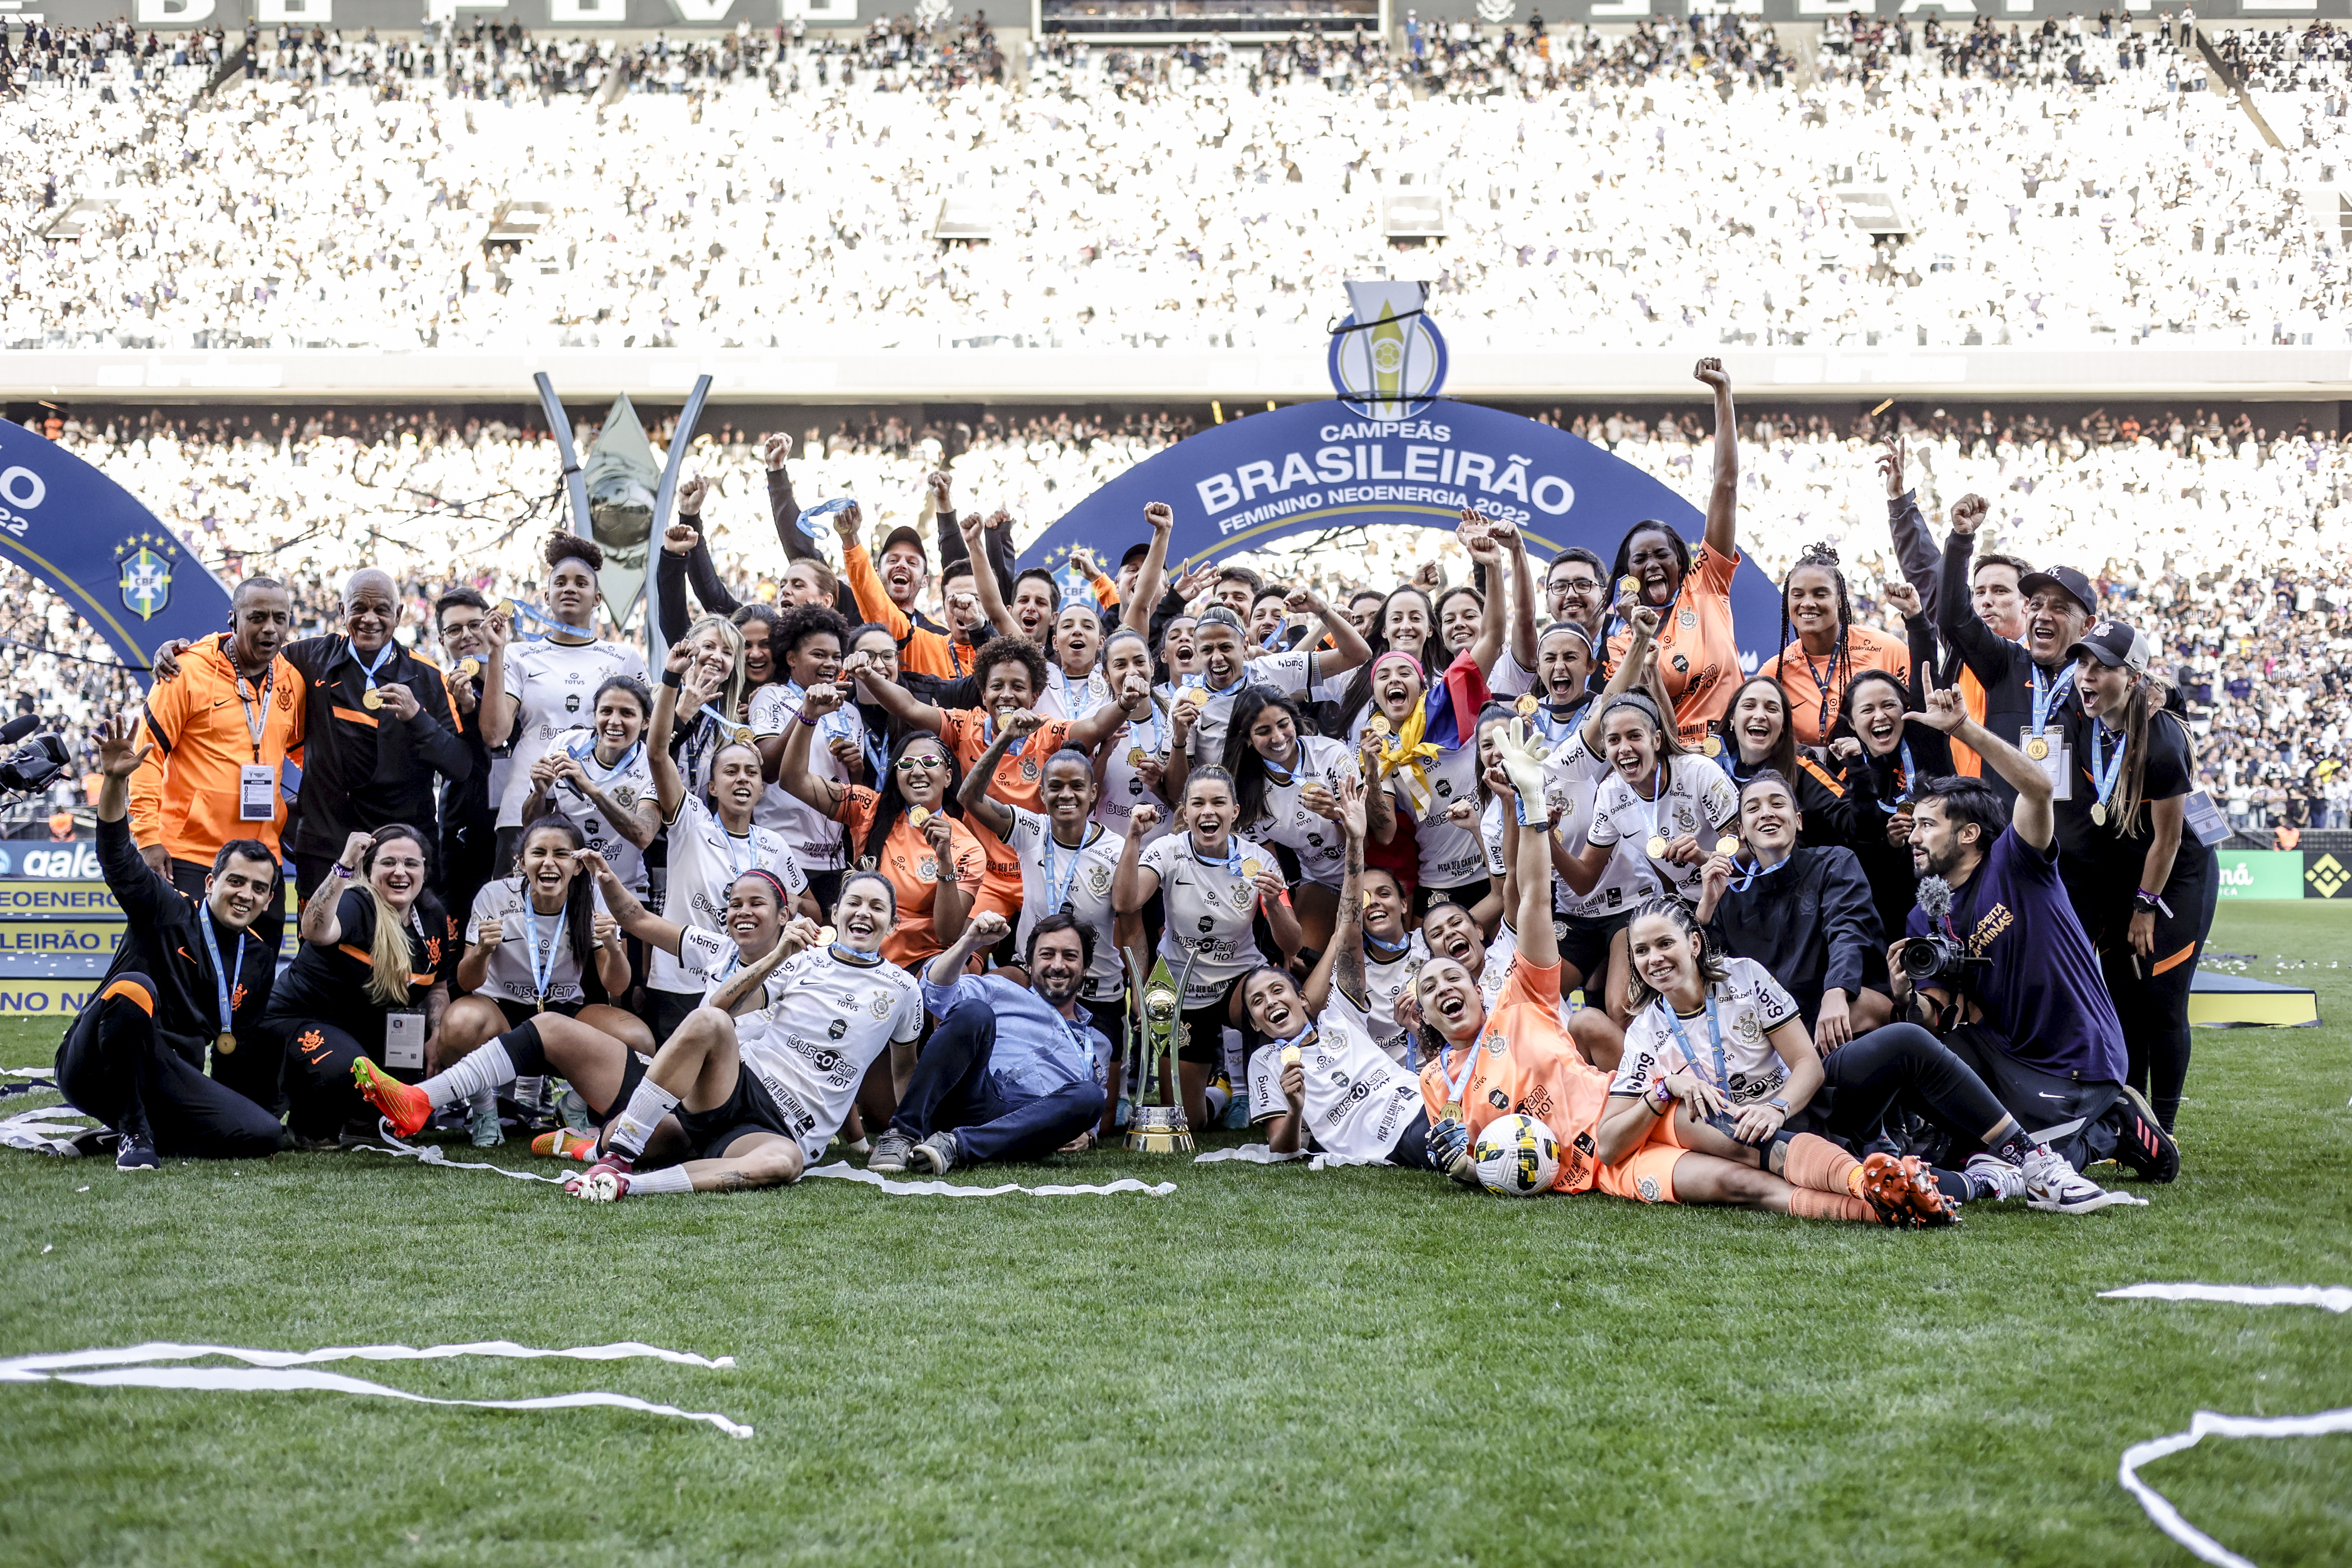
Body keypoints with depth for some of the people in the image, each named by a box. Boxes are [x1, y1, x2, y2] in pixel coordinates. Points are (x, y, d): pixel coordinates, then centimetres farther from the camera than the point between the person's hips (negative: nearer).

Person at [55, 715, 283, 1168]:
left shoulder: (260, 961, 16)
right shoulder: (166, 910, 2)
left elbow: (245, 1051, 22)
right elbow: (117, 856, -15)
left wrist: (260, 1111, 11)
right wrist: (115, 780, -30)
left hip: (170, 1084, 5)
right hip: (94, 1069, -5)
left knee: (263, 1135, -19)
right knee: (134, 989, -37)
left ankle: (148, 1131, 3)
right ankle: (131, 1130, -23)